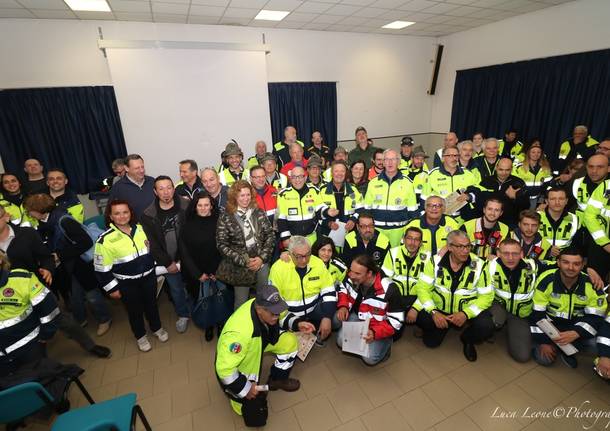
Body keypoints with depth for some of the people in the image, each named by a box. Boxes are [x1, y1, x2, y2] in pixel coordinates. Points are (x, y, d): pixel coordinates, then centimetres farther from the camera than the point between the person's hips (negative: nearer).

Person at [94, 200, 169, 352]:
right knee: (135, 309, 15)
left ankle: (157, 328, 45)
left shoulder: (141, 229, -5)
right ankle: (140, 336, 40)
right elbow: (102, 269, -10)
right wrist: (112, 289, -8)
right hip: (126, 283, -3)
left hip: (148, 277, 3)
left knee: (151, 304, 20)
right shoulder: (105, 239, -17)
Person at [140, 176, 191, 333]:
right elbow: (153, 243, -5)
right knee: (176, 290, 18)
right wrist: (167, 263, -8)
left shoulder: (187, 206, -13)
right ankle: (183, 315, 42)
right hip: (168, 261, 1)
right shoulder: (148, 215, -8)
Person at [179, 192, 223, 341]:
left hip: (217, 273, 0)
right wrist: (198, 274, -9)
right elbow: (184, 252, -5)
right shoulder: (188, 224, -5)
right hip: (195, 274, 1)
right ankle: (208, 326, 37)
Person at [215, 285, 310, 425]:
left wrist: (297, 324, -14)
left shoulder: (263, 305, -24)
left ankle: (277, 379, 14)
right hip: (232, 366, -6)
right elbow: (224, 368, -33)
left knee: (289, 341, -10)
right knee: (254, 416, -4)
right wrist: (245, 389, -22)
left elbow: (279, 319, 0)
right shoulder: (240, 332, -44)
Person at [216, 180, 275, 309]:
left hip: (261, 261, 3)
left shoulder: (258, 213, 2)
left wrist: (262, 257, -11)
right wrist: (244, 261, -13)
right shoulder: (225, 217, -7)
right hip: (240, 266, -2)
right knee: (241, 302, 9)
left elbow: (270, 235, 1)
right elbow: (222, 245, -8)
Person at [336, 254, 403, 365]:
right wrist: (343, 306, -14)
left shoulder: (389, 290, -32)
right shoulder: (351, 277, -18)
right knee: (341, 341, -16)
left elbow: (396, 321, -24)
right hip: (358, 317, 4)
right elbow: (344, 289, 6)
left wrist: (375, 333, -38)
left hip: (379, 325, -4)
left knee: (369, 358, -18)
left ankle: (385, 342, 13)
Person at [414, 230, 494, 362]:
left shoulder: (479, 265, -12)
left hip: (467, 311, 1)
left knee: (486, 326, -28)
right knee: (417, 316, -25)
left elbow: (486, 296, -9)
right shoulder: (435, 261, -12)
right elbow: (423, 288, -10)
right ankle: (439, 329, 12)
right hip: (439, 308, 0)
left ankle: (467, 340, 10)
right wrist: (433, 312, -24)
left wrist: (466, 313, -24)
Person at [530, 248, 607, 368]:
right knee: (544, 359, -14)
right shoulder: (546, 280, -21)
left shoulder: (592, 285, -15)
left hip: (577, 325, 2)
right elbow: (537, 314, -16)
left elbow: (595, 317, -12)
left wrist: (575, 334, -30)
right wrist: (543, 342, -15)